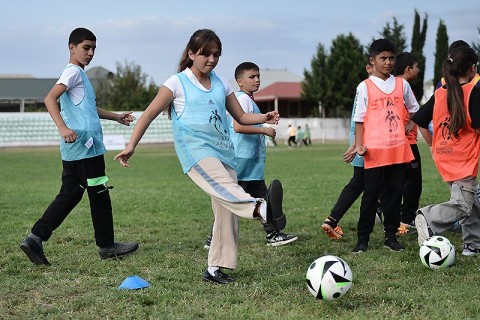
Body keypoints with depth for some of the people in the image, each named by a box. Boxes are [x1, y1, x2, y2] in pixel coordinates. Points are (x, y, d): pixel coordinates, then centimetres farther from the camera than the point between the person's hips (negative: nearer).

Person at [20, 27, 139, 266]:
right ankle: (107, 246, 12)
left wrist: (116, 117, 41)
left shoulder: (79, 74, 22)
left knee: (69, 196, 8)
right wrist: (63, 127, -33)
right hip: (85, 146, -10)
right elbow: (50, 99, -21)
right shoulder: (73, 72, -8)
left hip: (74, 149, 10)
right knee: (99, 194, 1)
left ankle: (36, 238, 1)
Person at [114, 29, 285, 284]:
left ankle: (215, 268, 8)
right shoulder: (177, 83, 3)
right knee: (224, 186, -34)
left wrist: (265, 118, 3)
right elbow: (149, 114, 2)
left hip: (223, 150, 7)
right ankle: (262, 209, -64)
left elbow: (241, 117, 23)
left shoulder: (221, 84, 17)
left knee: (226, 211, -1)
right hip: (195, 148, -7)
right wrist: (131, 146, -5)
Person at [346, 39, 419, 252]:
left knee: (395, 193, 7)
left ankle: (391, 236, 15)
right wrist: (359, 145, -8)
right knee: (371, 194, 0)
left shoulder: (402, 84, 10)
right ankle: (363, 238, 6)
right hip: (374, 150, -3)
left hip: (398, 149, 3)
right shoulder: (365, 87, 1)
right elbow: (359, 119, 0)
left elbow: (414, 110, 22)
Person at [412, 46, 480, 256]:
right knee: (463, 205, -7)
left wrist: (433, 145, 19)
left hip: (443, 156, 8)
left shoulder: (439, 94, 6)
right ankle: (428, 219, -25)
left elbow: (420, 120, 11)